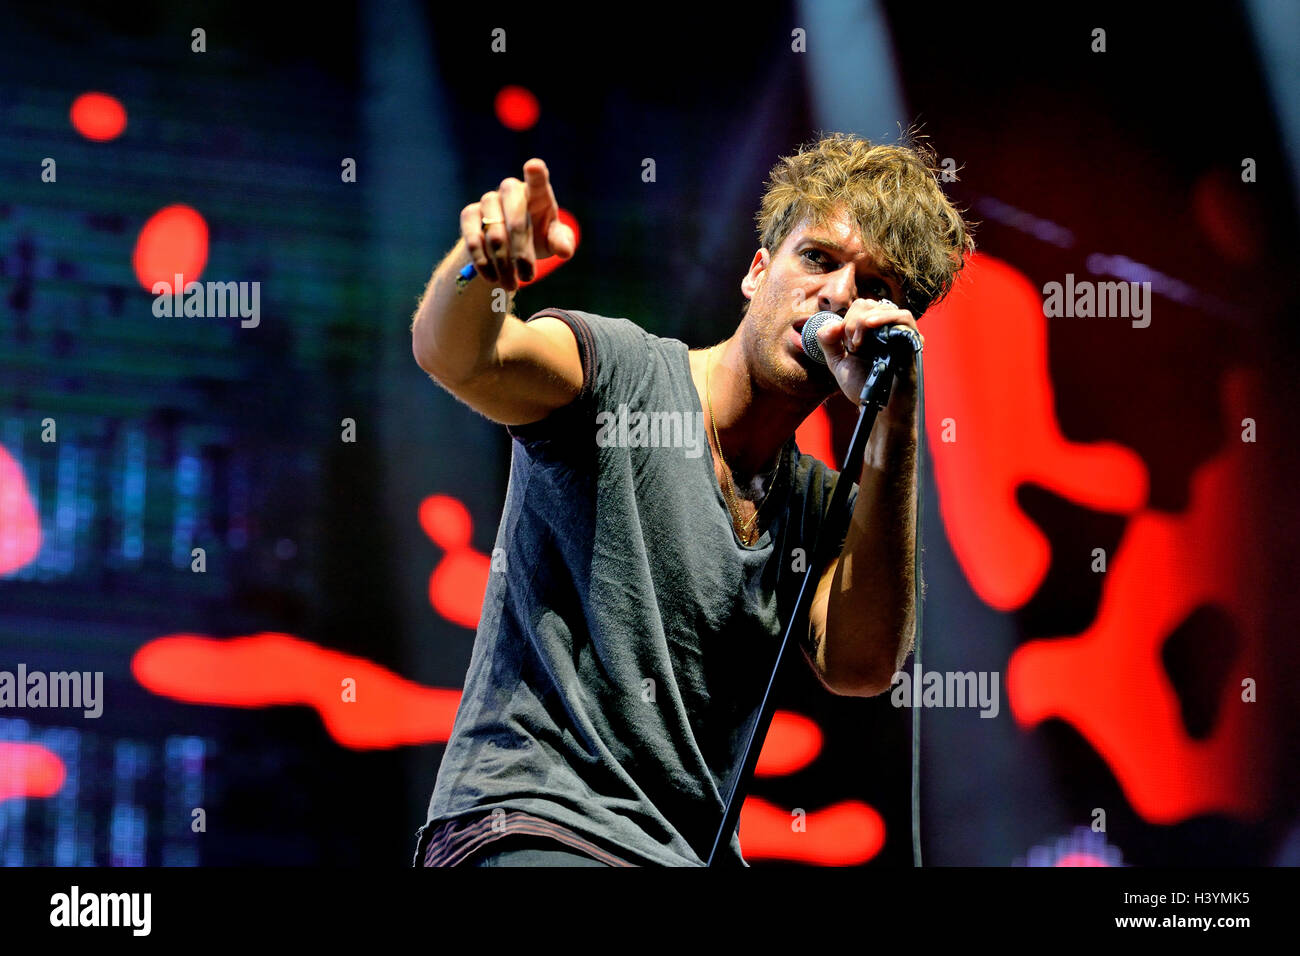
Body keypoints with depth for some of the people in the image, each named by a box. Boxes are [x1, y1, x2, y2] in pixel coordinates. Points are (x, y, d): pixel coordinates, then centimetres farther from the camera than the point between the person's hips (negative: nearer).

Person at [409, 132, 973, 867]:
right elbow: (454, 355, -19)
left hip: (694, 849, 7)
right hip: (530, 829, -7)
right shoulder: (620, 372, 0)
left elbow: (860, 667, -6)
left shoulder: (821, 506, 14)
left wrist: (891, 427, -10)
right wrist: (482, 258, -41)